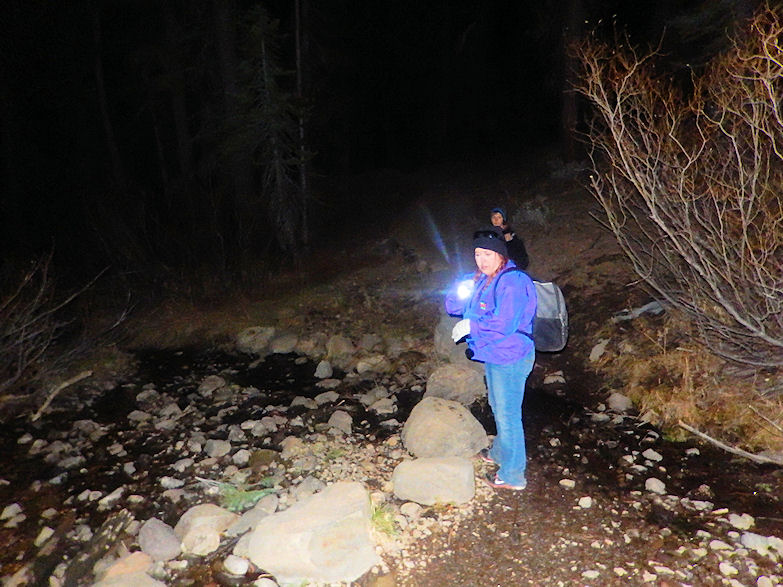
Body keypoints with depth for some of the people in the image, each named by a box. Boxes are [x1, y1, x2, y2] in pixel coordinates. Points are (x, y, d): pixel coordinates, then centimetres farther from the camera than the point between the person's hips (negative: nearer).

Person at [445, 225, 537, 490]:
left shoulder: (513, 282, -22)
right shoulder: (480, 280, 8)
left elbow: (504, 324, -31)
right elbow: (454, 308, 9)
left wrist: (471, 326, -18)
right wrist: (461, 293, -13)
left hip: (509, 359, -10)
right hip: (493, 356, 10)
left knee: (508, 415, 1)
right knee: (498, 409, 26)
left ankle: (512, 475, 17)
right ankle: (500, 452, 48)